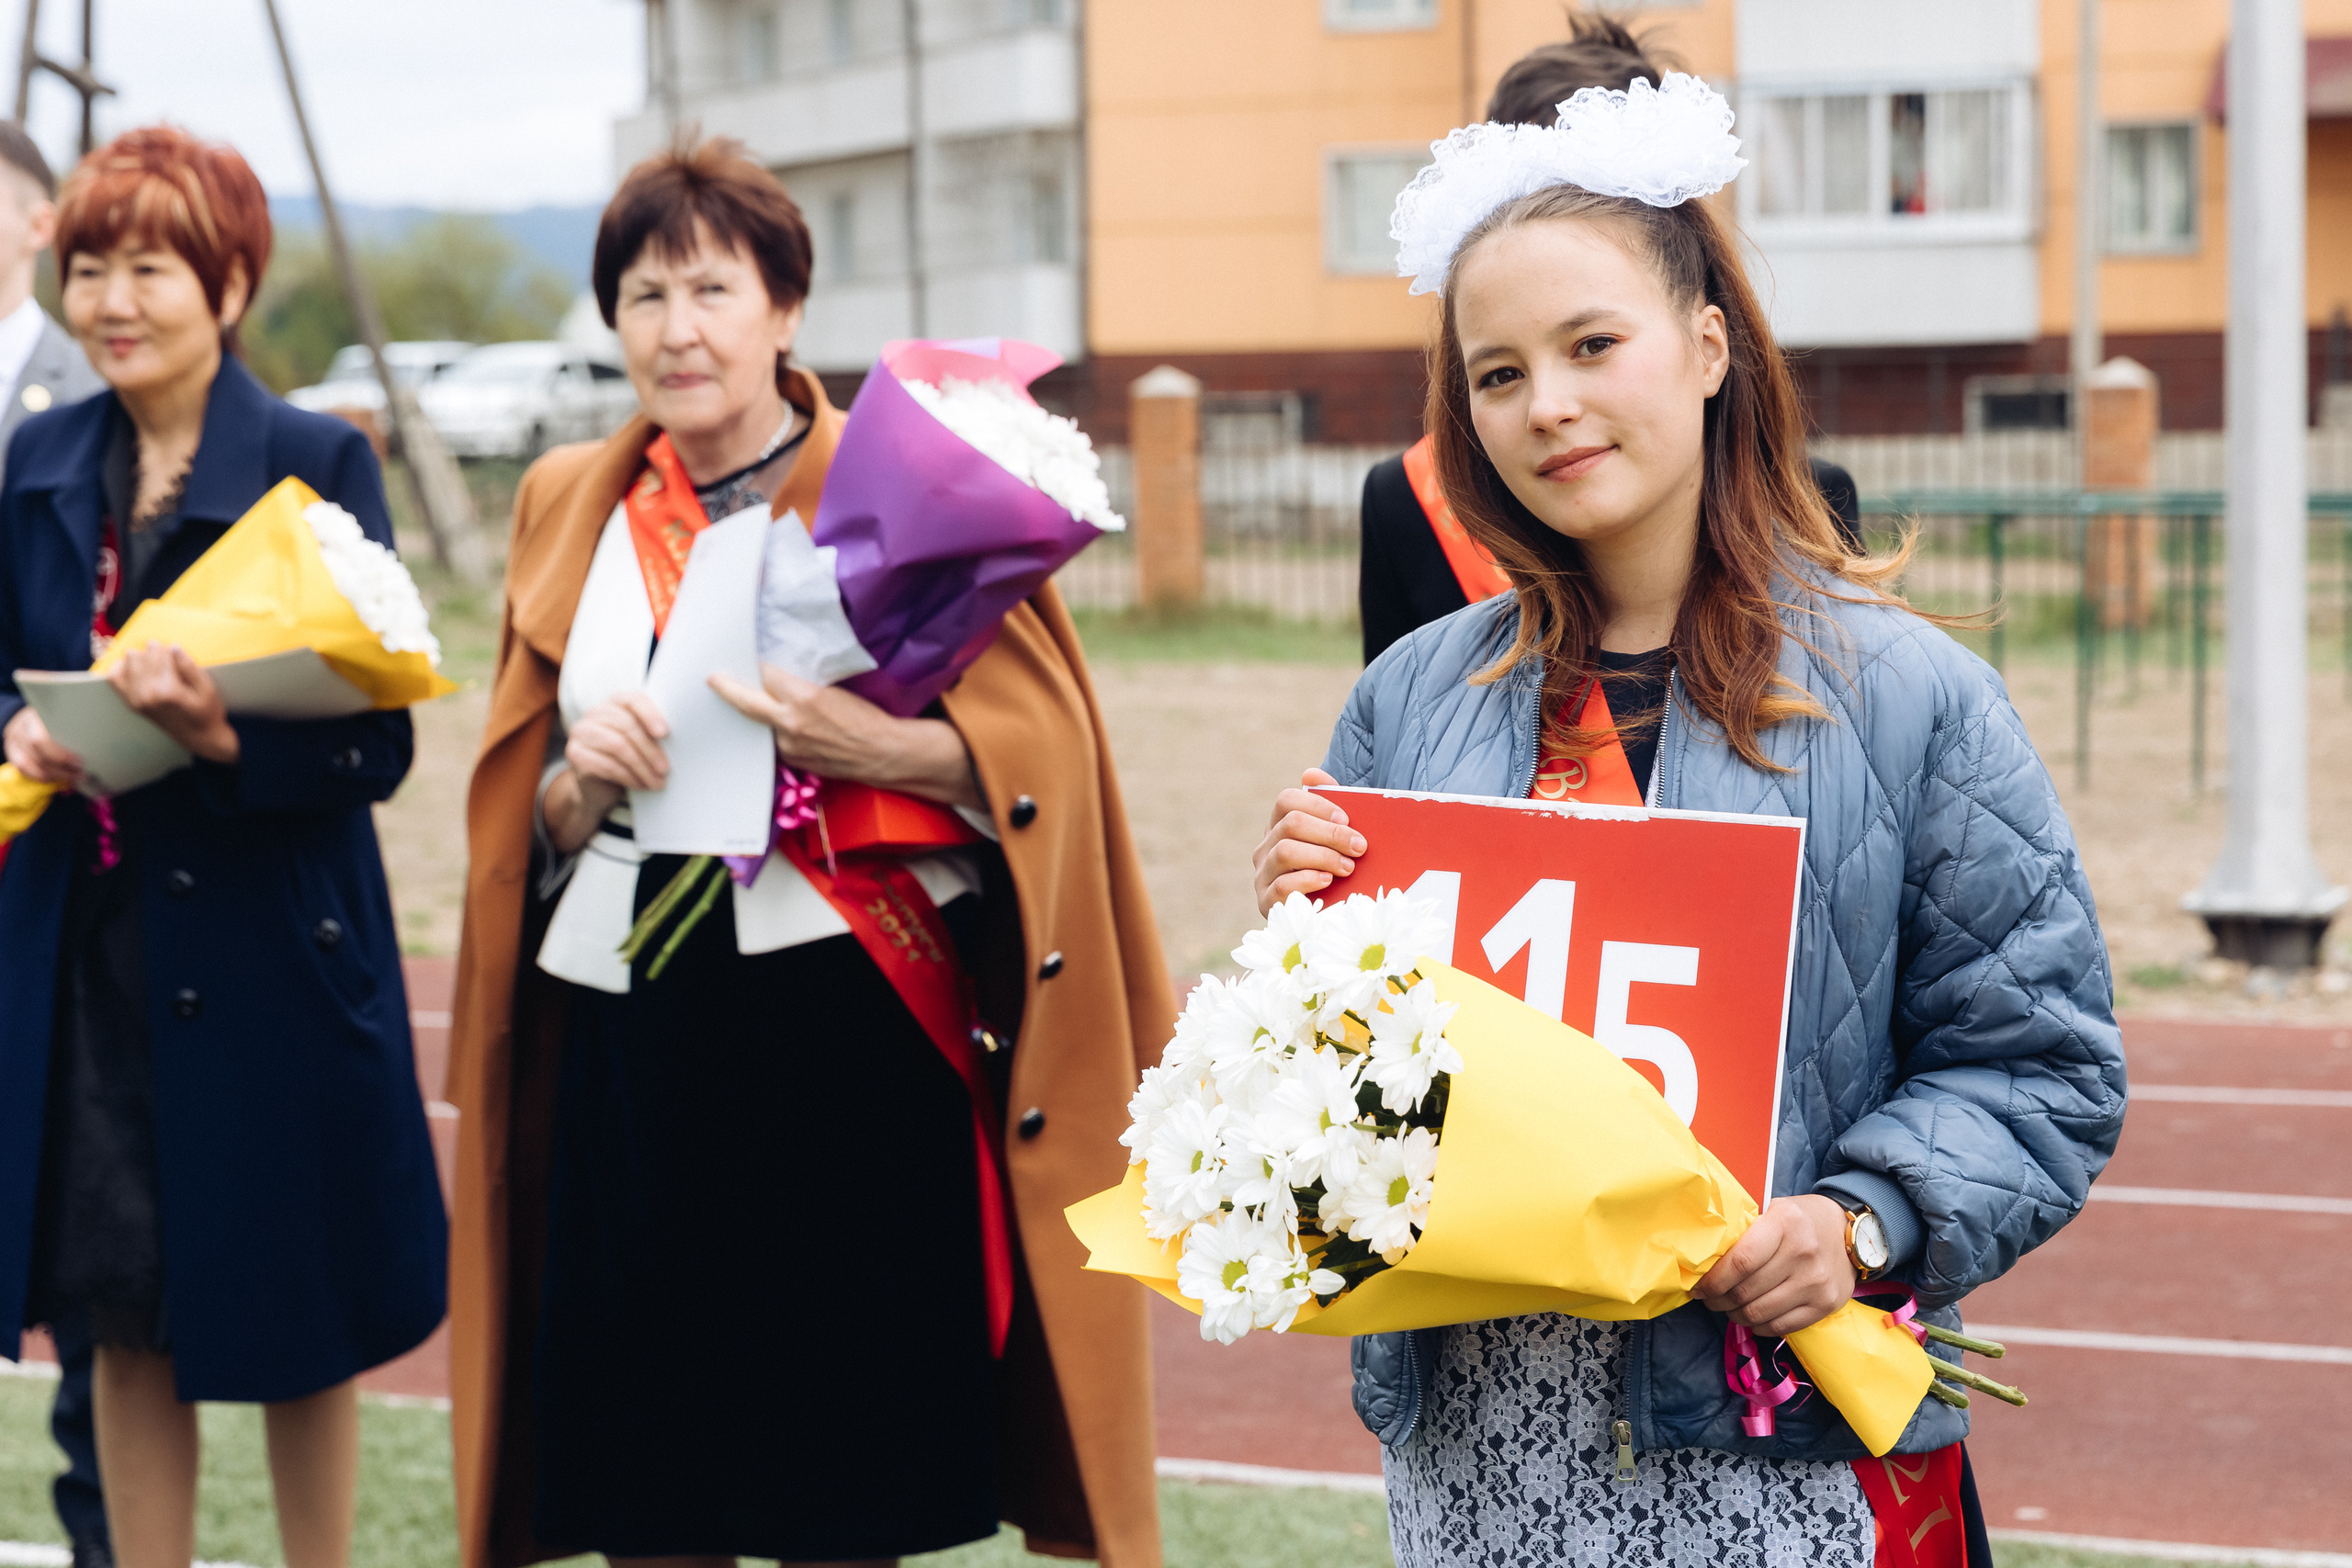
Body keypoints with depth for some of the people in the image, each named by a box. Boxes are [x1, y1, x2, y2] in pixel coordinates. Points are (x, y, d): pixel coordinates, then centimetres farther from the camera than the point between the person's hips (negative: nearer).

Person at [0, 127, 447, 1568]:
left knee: (292, 1319, 7)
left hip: (270, 944, -4)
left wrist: (222, 737, -28)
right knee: (128, 1316, 10)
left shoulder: (321, 462, -7)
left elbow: (373, 744, -10)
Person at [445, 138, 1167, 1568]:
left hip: (853, 1035, -3)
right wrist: (584, 778, -7)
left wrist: (881, 747, -22)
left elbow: (1042, 746, -4)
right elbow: (528, 828, 15)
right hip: (631, 1054, 4)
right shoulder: (574, 511, 11)